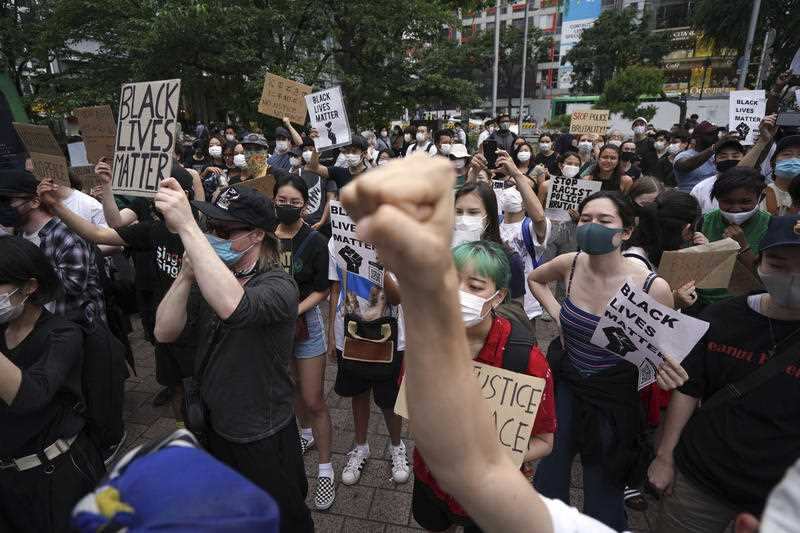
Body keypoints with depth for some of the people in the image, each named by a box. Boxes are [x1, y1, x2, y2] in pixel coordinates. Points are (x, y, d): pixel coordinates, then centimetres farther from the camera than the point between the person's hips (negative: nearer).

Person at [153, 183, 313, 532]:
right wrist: (187, 274, -22)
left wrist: (186, 227, -44)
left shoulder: (278, 284, -24)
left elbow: (232, 306, -46)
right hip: (214, 427, 6)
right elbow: (165, 332, -8)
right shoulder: (209, 277, -2)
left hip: (264, 437, -6)